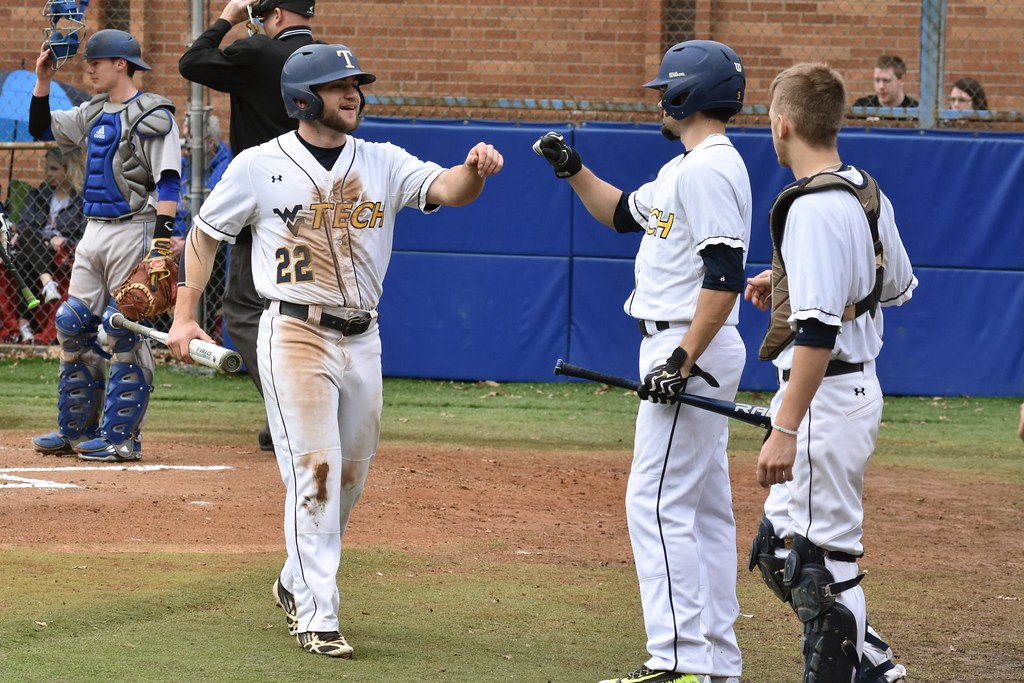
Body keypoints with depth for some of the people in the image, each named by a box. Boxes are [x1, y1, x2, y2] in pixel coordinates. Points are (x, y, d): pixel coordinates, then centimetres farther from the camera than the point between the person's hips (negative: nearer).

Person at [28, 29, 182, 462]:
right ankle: (76, 430, 16)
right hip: (94, 231, 9)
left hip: (133, 230, -9)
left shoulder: (152, 116, -9)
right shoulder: (93, 113, 15)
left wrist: (162, 239, -23)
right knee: (73, 325, 8)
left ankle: (122, 437, -6)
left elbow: (168, 181, -15)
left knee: (124, 330, -9)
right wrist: (43, 81, 9)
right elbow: (41, 129, 23)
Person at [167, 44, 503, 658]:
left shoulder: (382, 164, 4)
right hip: (296, 336, -5)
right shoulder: (260, 167, -3)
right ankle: (317, 618, -8)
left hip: (362, 341, 5)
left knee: (350, 480, 13)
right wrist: (185, 316, 2)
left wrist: (474, 171, -34)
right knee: (314, 474, -11)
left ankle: (297, 584, 34)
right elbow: (206, 233, 7)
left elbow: (444, 188, -11)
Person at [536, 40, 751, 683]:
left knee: (658, 503, -13)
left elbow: (725, 276, -25)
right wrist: (574, 169, 18)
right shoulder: (689, 167, 17)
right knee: (706, 506, 11)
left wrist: (682, 361, -27)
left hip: (690, 350, -11)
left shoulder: (708, 170, -17)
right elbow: (624, 214, 32)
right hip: (692, 355, 11)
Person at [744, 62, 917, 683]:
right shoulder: (868, 194, 9)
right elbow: (896, 285, 25)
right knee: (780, 550, 18)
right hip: (861, 386, 10)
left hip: (827, 395, -10)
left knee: (822, 563, -5)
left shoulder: (815, 208, -20)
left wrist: (787, 430, -28)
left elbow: (818, 329, -26)